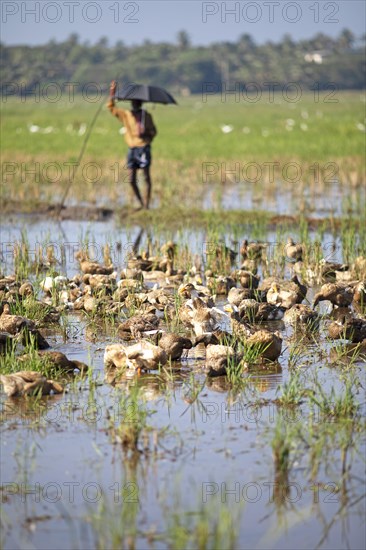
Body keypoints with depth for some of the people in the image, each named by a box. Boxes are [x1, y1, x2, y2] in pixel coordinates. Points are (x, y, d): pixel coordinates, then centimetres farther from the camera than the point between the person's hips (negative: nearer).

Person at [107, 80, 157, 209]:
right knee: (131, 180, 0)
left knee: (146, 177, -7)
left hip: (144, 147, -3)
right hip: (132, 149, 4)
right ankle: (141, 204, 12)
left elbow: (153, 131, 9)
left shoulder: (146, 116, 6)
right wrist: (112, 92, 4)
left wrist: (145, 132, -11)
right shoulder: (125, 115, 13)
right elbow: (111, 107, 13)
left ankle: (146, 204, -5)